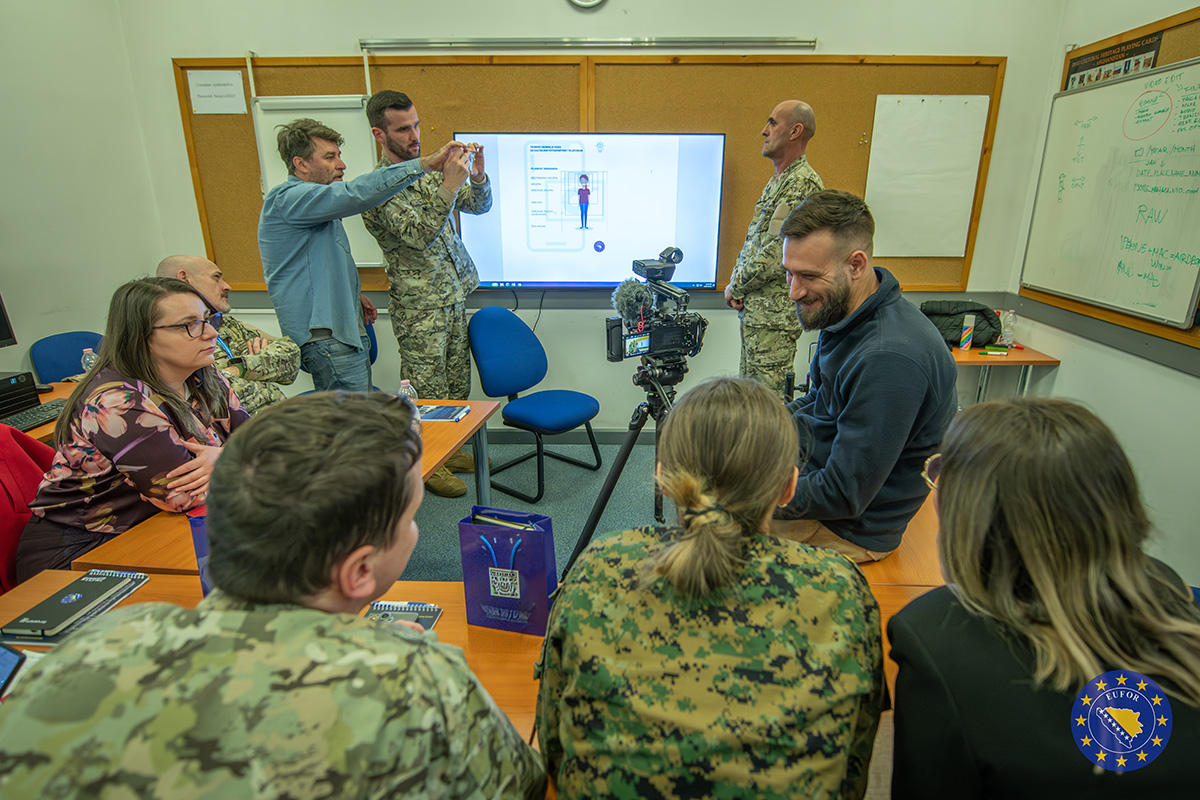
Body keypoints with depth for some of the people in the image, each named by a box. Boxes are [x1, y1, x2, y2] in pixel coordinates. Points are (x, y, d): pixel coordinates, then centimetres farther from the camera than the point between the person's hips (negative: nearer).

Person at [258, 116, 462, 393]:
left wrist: (353, 293, 17)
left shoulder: (313, 202, 20)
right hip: (324, 336, -10)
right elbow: (356, 194, -29)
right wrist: (425, 163, -29)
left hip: (345, 329, 10)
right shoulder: (287, 199, -15)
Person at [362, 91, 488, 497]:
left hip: (454, 293, 8)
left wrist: (477, 176, -11)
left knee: (457, 379, 16)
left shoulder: (429, 170, 10)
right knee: (426, 388, 3)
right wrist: (449, 185, -32)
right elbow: (419, 235, -26)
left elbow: (479, 206, 10)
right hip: (420, 305, -8)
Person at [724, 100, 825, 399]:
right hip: (756, 309, 10)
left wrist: (735, 287, -9)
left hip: (774, 314, -10)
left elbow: (776, 255, -22)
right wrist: (738, 284, 4)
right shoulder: (778, 182, 17)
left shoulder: (802, 184, -15)